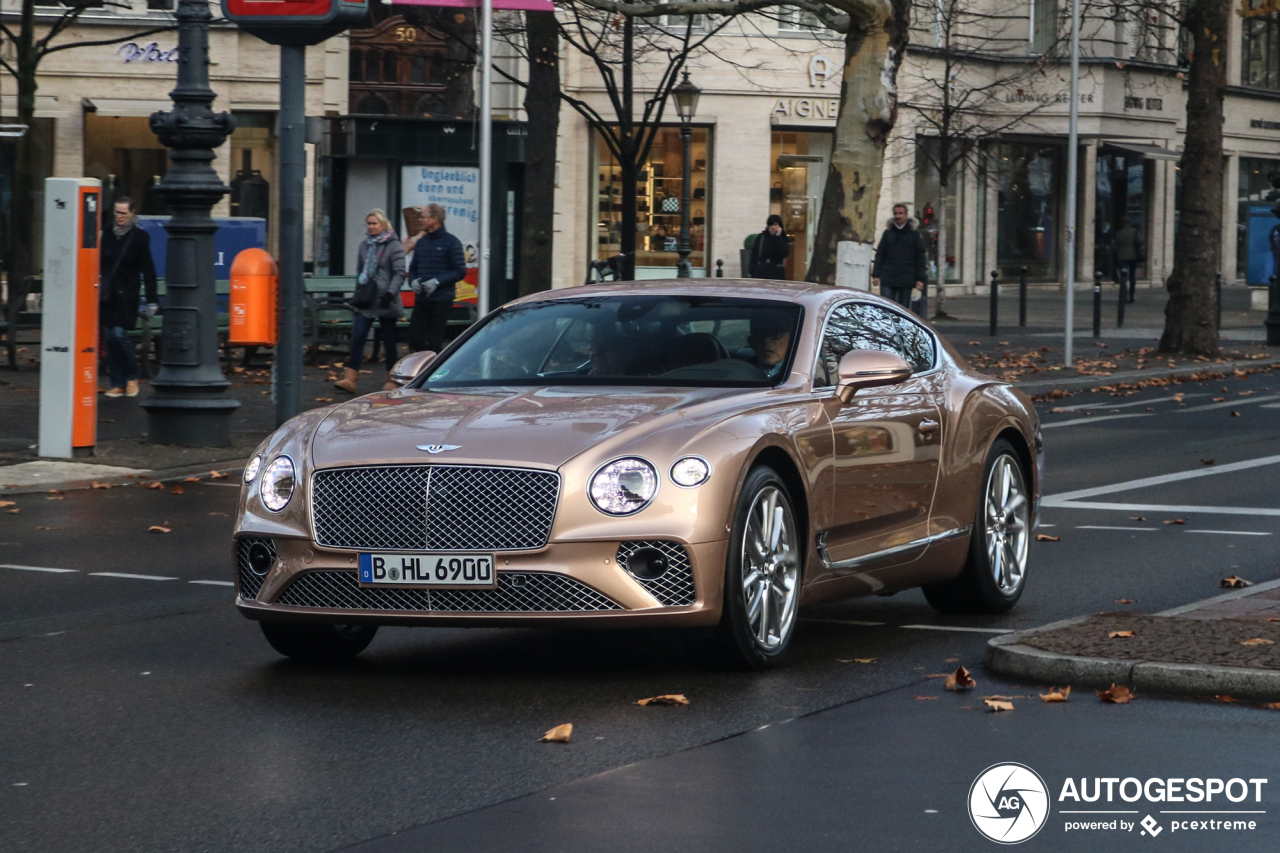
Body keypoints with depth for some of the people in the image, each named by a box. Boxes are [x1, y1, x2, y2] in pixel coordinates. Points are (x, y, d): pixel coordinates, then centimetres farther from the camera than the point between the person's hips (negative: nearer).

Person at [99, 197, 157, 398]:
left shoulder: (140, 236, -3)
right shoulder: (107, 234, 9)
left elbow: (148, 270, -3)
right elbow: (101, 264, 16)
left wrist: (151, 300, -6)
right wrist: (100, 290, 12)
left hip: (127, 295, -5)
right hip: (109, 294, 5)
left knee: (120, 334, -13)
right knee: (109, 337, 2)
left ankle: (132, 377, 7)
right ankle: (117, 384, 8)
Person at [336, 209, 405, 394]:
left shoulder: (393, 245, -7)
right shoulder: (365, 244, 10)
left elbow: (399, 273, -12)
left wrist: (390, 293, -24)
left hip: (385, 302, -5)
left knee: (388, 340, 6)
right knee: (357, 337, -6)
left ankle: (391, 380, 18)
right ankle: (350, 379, -11)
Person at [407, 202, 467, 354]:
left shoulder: (450, 242, -5)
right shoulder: (421, 242, 14)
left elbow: (460, 271, -8)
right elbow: (413, 268, 20)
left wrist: (437, 281, -19)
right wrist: (413, 281, -3)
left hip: (441, 300, -6)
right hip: (421, 300, 6)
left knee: (434, 343, -4)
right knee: (415, 340, 2)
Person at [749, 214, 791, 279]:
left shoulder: (785, 239, 3)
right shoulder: (761, 237, 5)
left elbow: (784, 253, -15)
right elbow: (754, 255, 6)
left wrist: (777, 237, -13)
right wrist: (753, 271, -2)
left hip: (777, 274, -1)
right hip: (761, 272, 1)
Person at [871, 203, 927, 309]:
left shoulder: (914, 235, 5)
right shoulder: (888, 233, 11)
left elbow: (920, 258, 5)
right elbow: (880, 255, 11)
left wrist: (919, 279, -1)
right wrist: (876, 275, 4)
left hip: (905, 280, -1)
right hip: (888, 279, 1)